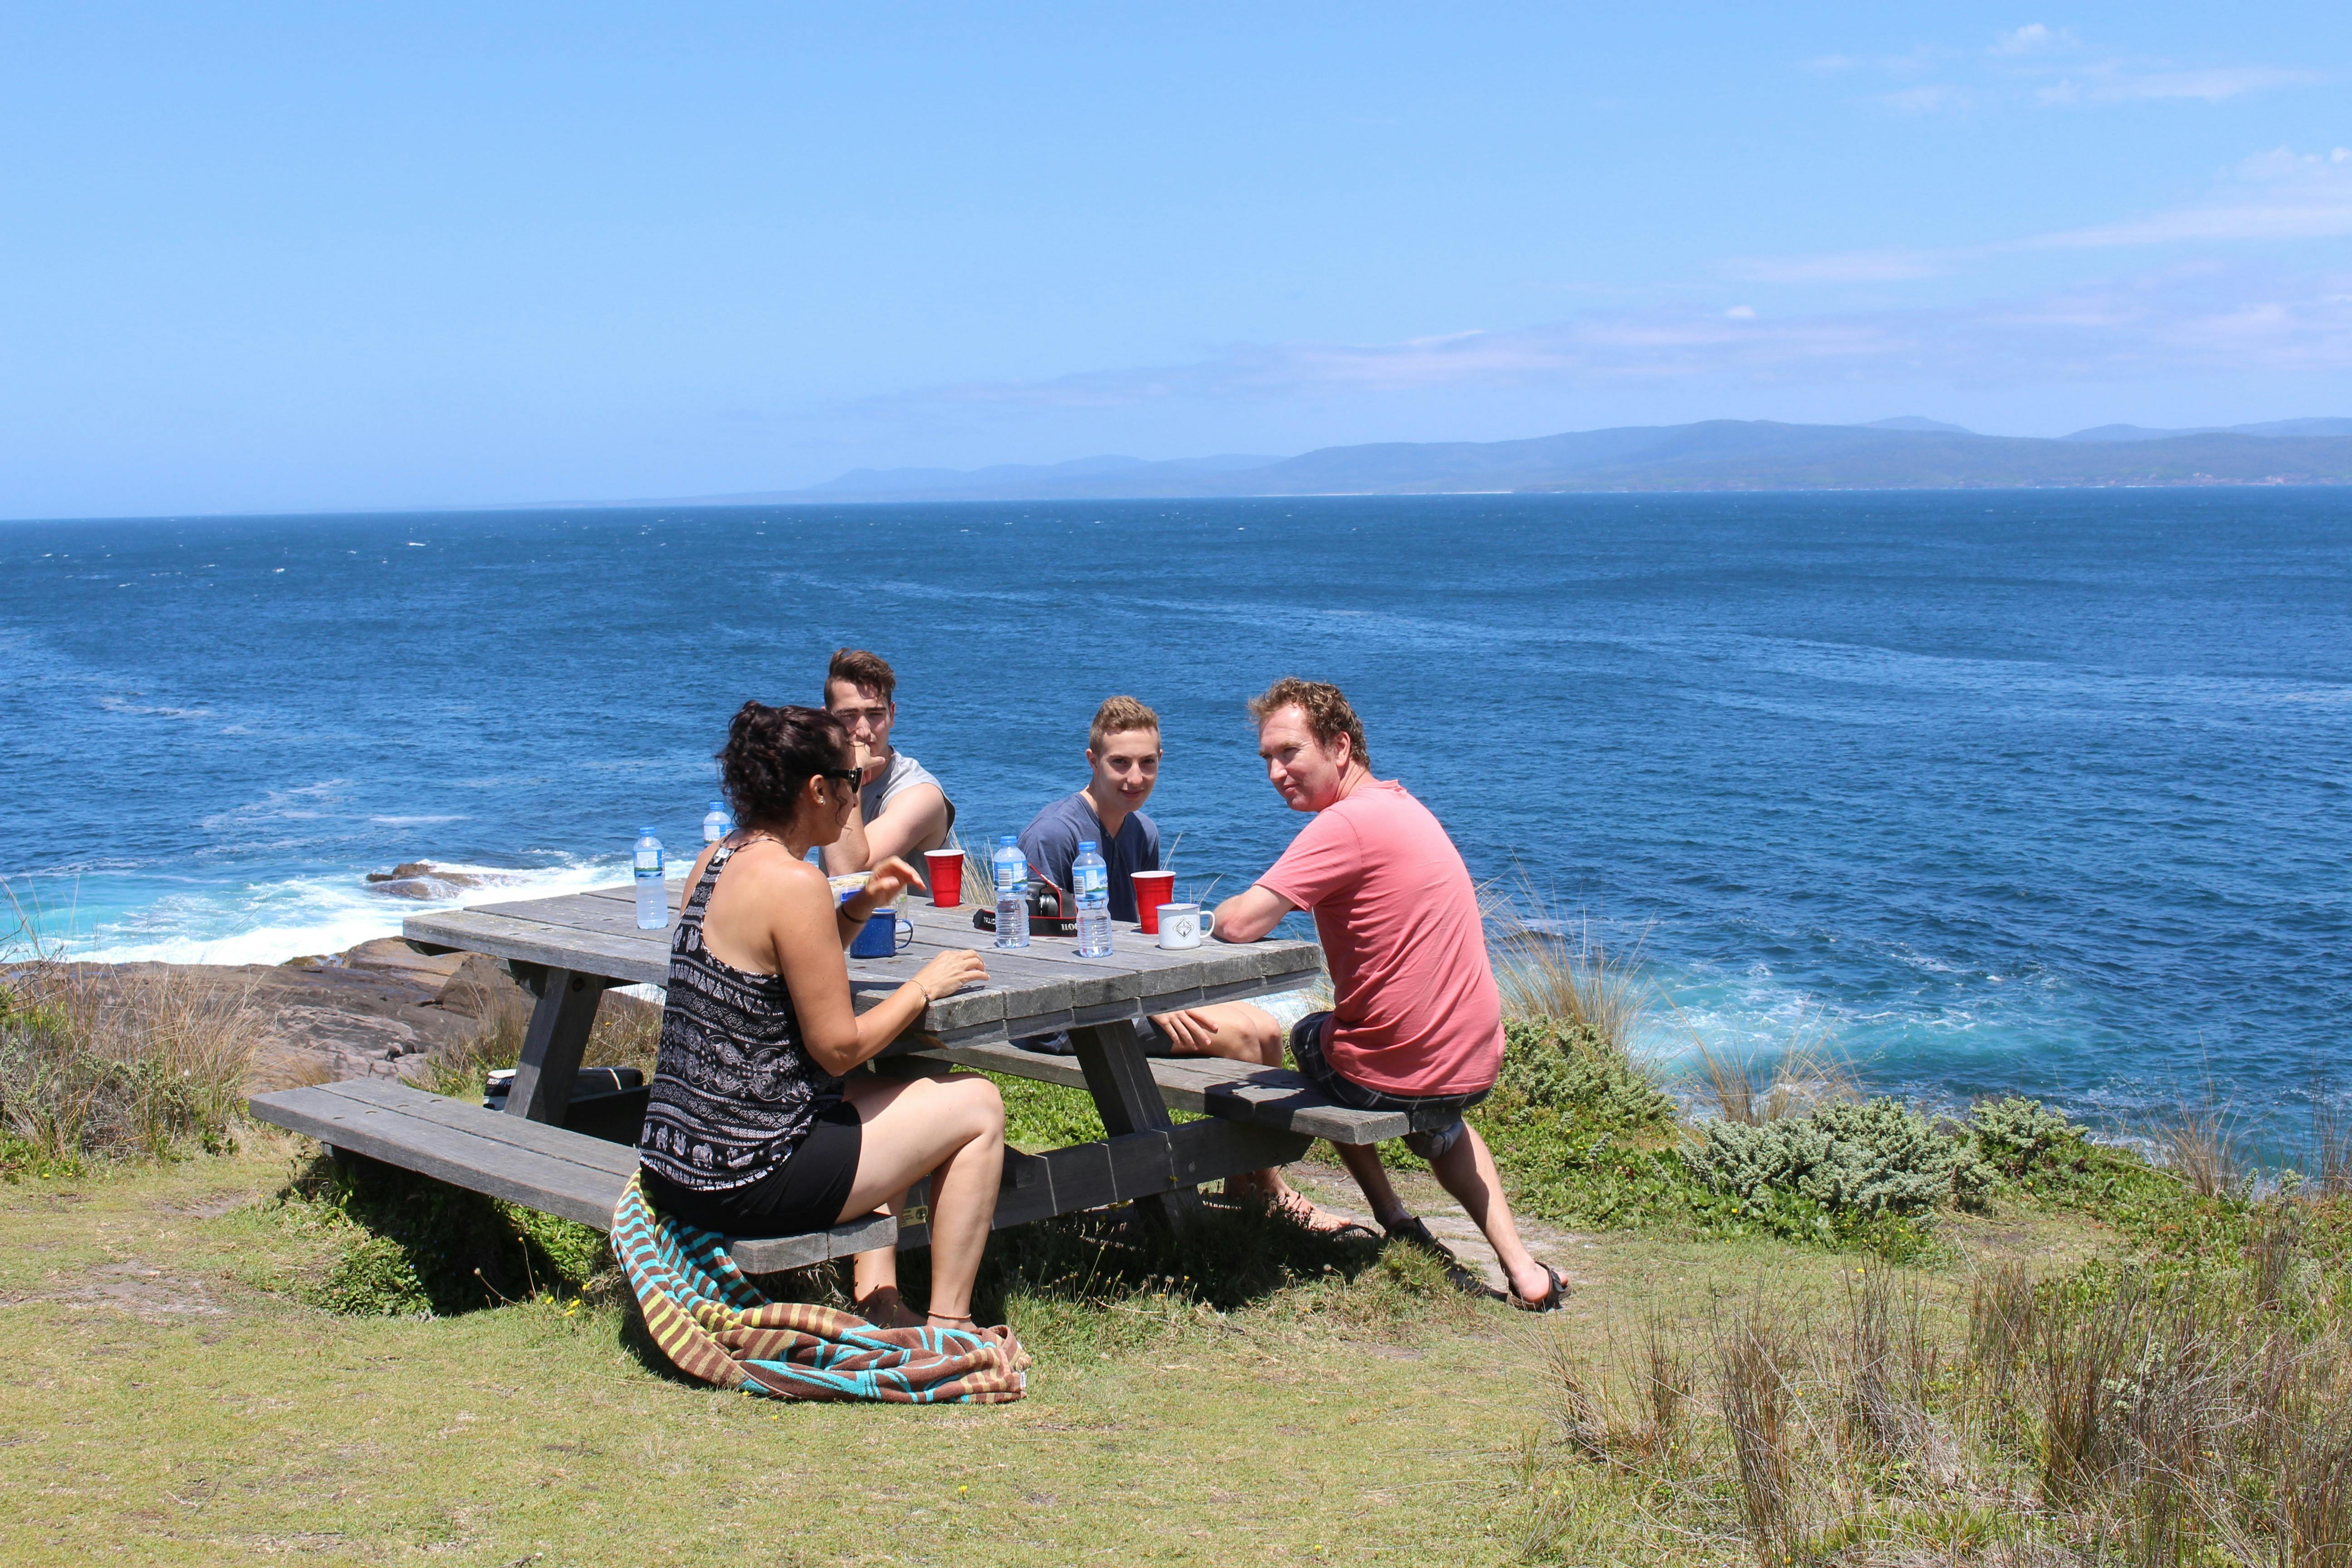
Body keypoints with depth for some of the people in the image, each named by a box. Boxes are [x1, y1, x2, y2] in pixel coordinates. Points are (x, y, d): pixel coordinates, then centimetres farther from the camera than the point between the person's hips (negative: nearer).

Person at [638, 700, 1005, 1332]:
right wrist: (925, 987, -2)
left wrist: (862, 906, 10)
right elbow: (837, 1045, -16)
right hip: (746, 1182, -9)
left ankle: (876, 1298, 27)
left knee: (878, 1094, 32)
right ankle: (947, 1325, 10)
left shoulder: (716, 860, 9)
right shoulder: (794, 883, -18)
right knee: (976, 1106, 6)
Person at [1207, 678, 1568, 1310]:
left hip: (1389, 1077, -7)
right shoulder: (1400, 804, 8)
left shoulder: (1348, 823, -21)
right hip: (1478, 1067, 7)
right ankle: (1519, 1264, 24)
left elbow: (1240, 924, -26)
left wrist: (1208, 917, -3)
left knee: (1308, 1037, 28)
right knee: (1441, 1125, 42)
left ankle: (1400, 1227, 25)